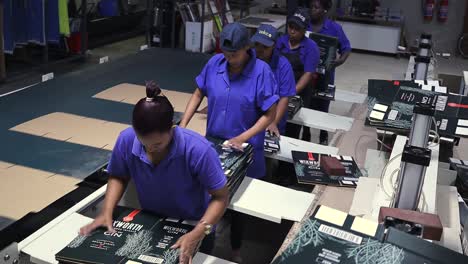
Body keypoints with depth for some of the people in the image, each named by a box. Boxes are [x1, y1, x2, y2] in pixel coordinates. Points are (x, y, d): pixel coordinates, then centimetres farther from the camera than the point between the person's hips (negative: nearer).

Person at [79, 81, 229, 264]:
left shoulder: (198, 150, -35)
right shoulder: (126, 140, -24)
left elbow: (221, 197, -24)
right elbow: (118, 177, -4)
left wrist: (197, 234, -37)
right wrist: (106, 212, -18)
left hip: (192, 229, -3)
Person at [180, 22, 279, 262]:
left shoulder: (261, 71, -19)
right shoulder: (214, 64, -8)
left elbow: (270, 114, -15)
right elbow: (198, 94, 6)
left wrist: (242, 138, -22)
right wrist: (182, 126, -4)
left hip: (245, 150, -3)